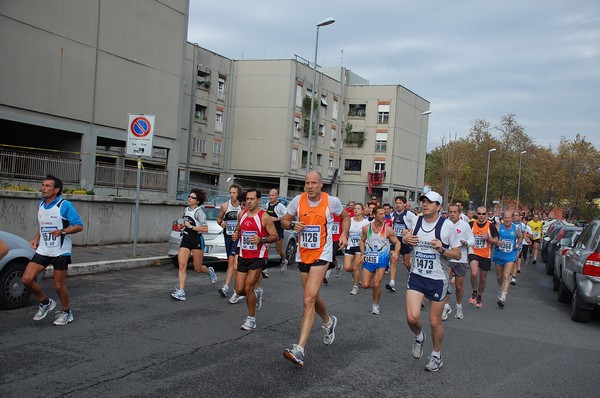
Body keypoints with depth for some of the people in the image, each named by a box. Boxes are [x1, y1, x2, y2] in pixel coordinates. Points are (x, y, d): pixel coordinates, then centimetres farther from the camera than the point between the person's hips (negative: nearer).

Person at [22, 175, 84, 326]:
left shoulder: (65, 205, -12)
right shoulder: (40, 205, 10)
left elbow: (79, 226, -14)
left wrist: (62, 231, -28)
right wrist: (36, 238, 8)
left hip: (61, 252, -6)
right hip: (43, 250, 6)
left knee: (59, 286, 1)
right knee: (27, 279, -5)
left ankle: (67, 313, 24)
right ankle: (45, 303, 19)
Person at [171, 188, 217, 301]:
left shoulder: (199, 212, -11)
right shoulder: (186, 210, 11)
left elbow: (205, 229, -19)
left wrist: (191, 226, -20)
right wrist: (181, 226, 9)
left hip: (197, 240, -6)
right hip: (185, 240, 6)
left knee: (198, 268, 5)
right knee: (182, 265, -9)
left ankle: (210, 271, 39)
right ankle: (181, 291, -9)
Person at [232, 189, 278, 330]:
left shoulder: (264, 217, -11)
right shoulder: (241, 214, 7)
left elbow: (275, 236, -9)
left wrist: (261, 240, -26)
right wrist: (236, 234, 0)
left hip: (258, 257, -6)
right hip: (243, 256, 6)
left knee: (248, 288, -9)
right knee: (239, 290, 3)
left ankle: (251, 319, 9)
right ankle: (256, 293, 36)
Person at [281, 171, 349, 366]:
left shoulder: (332, 201, -8)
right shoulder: (298, 200, -3)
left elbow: (345, 217, 13)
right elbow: (284, 221, 9)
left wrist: (344, 235, -2)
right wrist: (292, 225, -13)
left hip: (321, 255, -4)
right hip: (303, 255, 5)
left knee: (308, 300, -17)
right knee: (313, 298, 20)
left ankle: (299, 349, -21)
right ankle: (329, 322, 52)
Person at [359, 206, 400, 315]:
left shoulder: (388, 230, -8)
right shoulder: (366, 228, -2)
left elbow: (397, 242, 2)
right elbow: (362, 241, 13)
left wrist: (396, 252, -17)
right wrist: (362, 254, 2)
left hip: (382, 259, -2)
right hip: (369, 259, 2)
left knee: (376, 285, -7)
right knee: (365, 285, 0)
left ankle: (375, 304, 17)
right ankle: (375, 286, 36)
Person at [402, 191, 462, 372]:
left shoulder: (447, 225, -10)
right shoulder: (416, 221, 1)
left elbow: (457, 254, -6)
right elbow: (408, 237, 22)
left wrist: (443, 250, -25)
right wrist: (406, 238, -2)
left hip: (438, 279, -3)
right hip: (416, 276, 3)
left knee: (435, 322, 6)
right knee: (412, 317, -11)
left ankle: (436, 355, 31)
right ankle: (419, 337, 24)